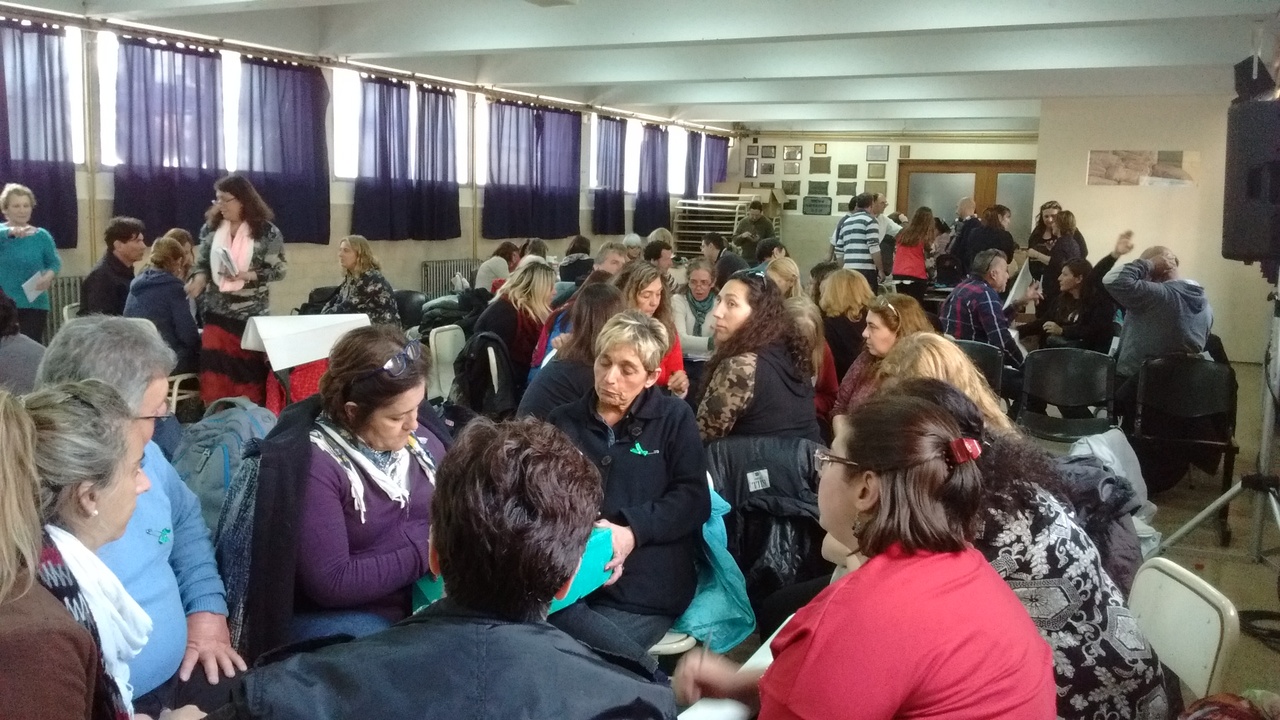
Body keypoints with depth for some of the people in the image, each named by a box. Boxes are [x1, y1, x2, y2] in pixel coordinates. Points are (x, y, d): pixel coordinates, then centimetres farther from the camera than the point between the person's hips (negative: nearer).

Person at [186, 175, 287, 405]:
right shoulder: (211, 228, 4)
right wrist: (198, 279, -11)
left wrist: (247, 275, -21)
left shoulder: (267, 232, -7)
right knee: (215, 366, 0)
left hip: (251, 315, -3)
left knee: (249, 368, 7)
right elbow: (202, 263, 10)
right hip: (216, 313, 3)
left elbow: (279, 270, -7)